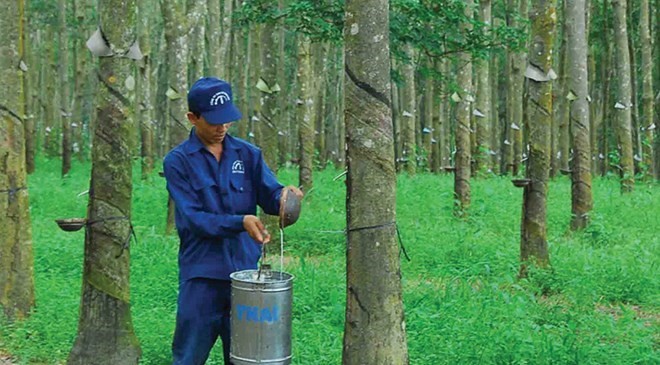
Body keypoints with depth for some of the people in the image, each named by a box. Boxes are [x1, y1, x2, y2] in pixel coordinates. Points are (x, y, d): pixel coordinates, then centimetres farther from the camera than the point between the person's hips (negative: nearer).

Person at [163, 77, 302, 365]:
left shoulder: (248, 154, 7)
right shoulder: (178, 161, -3)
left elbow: (268, 195, -1)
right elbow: (192, 218, -11)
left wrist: (284, 196, -25)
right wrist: (240, 222, -24)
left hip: (245, 270, 3)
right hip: (201, 275, -3)